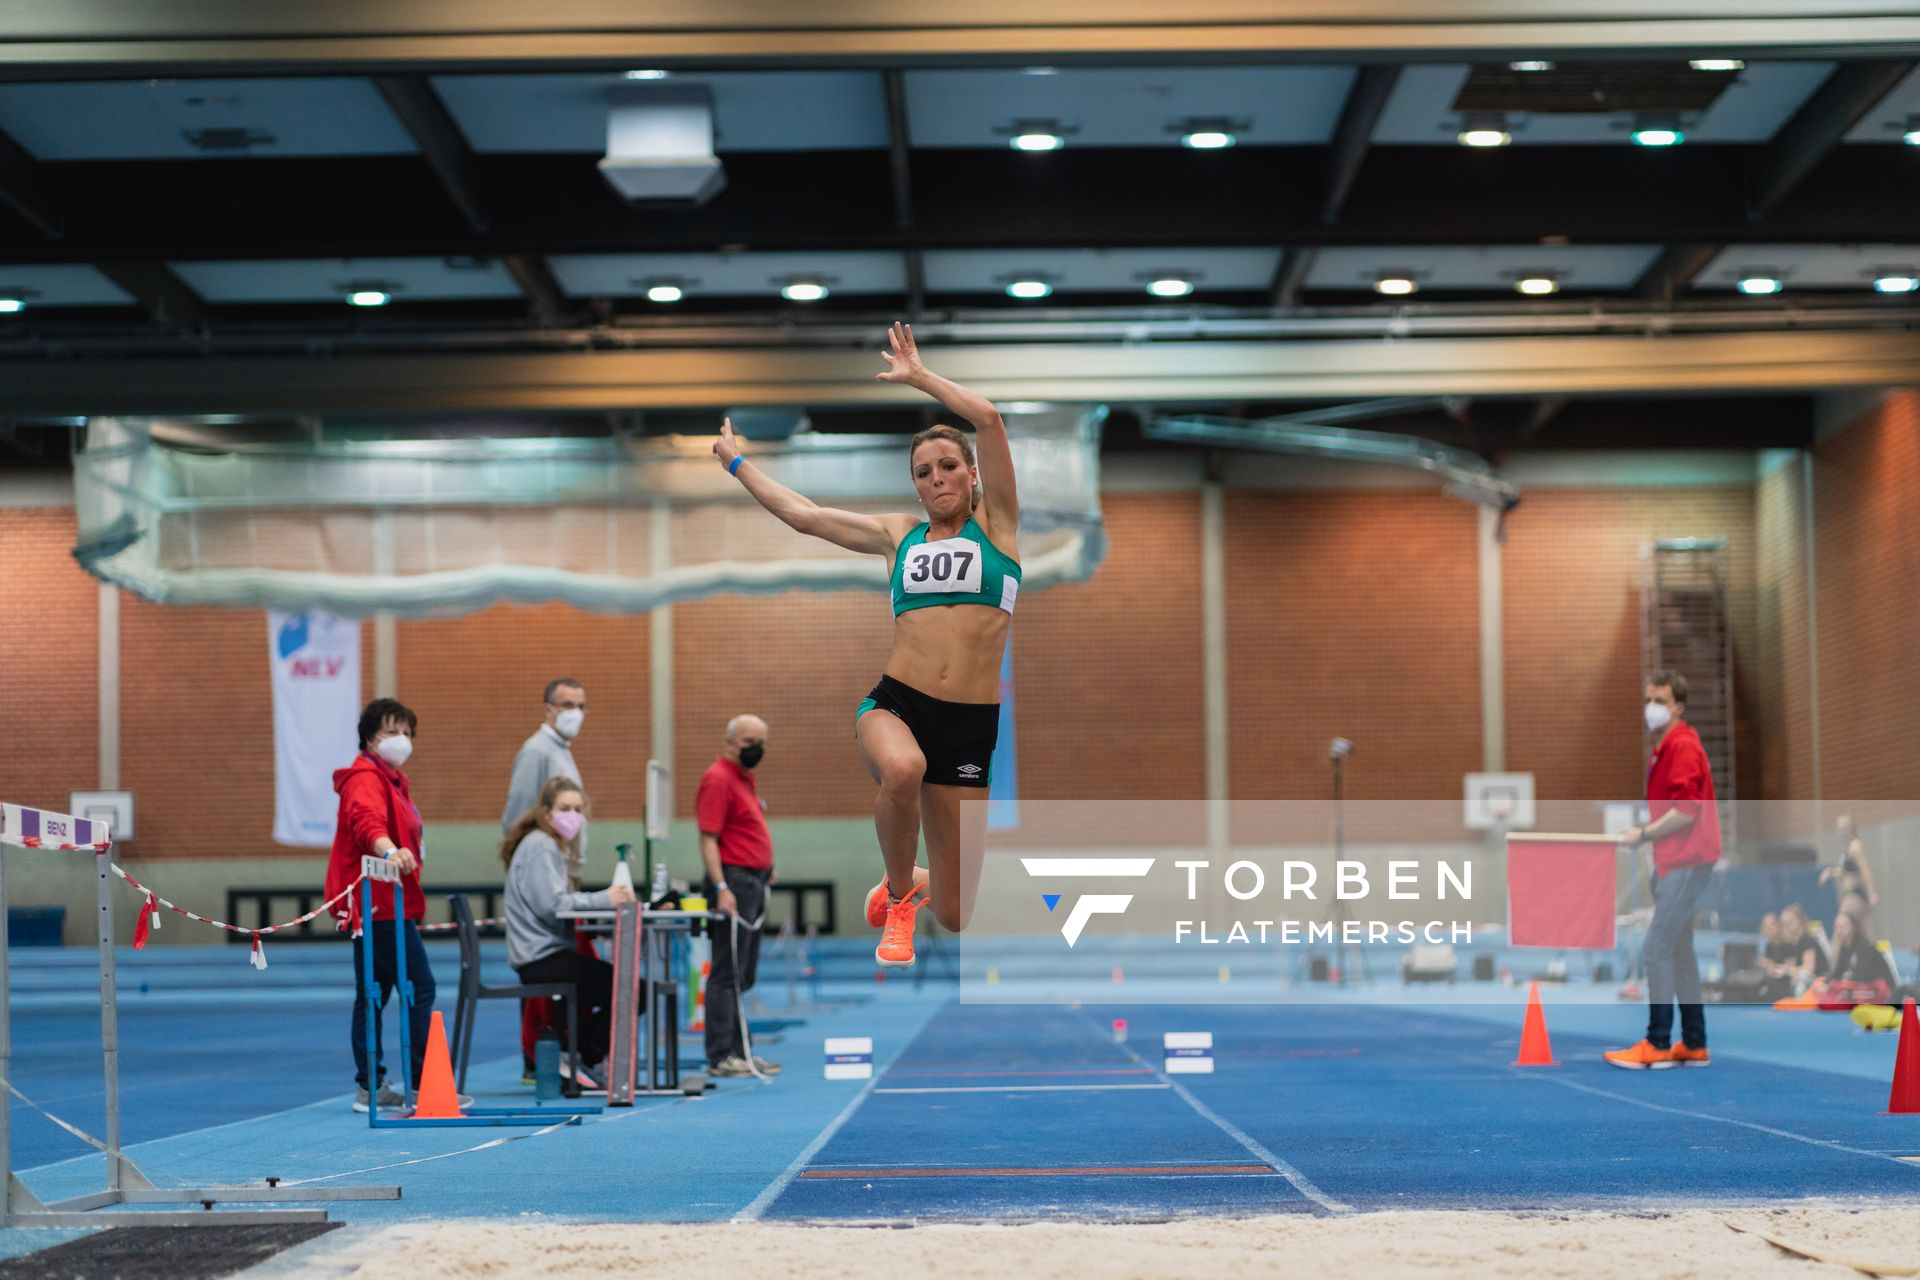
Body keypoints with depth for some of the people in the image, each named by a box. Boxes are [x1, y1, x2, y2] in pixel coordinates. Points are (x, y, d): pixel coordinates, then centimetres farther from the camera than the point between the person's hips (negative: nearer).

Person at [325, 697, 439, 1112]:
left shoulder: (392, 780, 21)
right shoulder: (366, 779, -12)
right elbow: (367, 820, -33)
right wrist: (389, 850, -53)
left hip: (385, 904, 11)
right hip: (379, 903, -11)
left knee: (374, 995, 13)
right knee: (420, 986, -13)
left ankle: (370, 1088, 18)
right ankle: (422, 1083, -14)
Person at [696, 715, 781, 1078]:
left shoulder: (746, 779, 17)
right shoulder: (718, 779, -13)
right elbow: (708, 839, -19)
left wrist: (765, 868, 23)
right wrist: (721, 887, -26)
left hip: (755, 883, 10)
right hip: (735, 882, -10)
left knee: (743, 977, 12)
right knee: (728, 974, -8)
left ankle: (738, 1051, 17)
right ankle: (720, 1058, -7)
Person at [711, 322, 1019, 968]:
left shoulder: (995, 522, 8)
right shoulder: (898, 535, 15)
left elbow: (988, 418, -4)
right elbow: (802, 514, 21)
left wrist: (917, 375, 4)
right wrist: (736, 461, 28)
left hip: (972, 724, -1)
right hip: (895, 703, 1)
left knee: (954, 917, 1)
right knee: (902, 769, -40)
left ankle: (911, 884, 42)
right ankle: (897, 896, -9)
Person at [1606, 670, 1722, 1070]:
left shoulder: (1683, 747, -14)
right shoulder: (1664, 748, 17)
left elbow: (1685, 812, -22)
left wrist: (1643, 835, -13)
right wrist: (1643, 832, 10)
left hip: (1686, 863, -10)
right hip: (1672, 861, 10)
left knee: (1656, 949, -10)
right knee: (1679, 952, 13)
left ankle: (1658, 1044, -6)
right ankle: (1694, 1045, 18)